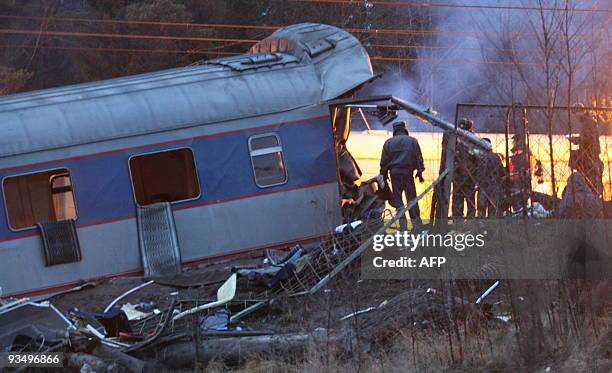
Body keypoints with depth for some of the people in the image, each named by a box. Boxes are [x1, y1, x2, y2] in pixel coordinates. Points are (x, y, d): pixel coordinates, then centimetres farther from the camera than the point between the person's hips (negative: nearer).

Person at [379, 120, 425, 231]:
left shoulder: (389, 142, 7)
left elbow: (384, 160, 6)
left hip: (394, 172, 0)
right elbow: (419, 158, 7)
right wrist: (420, 172, 14)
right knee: (412, 198, 6)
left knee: (397, 198, 2)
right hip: (408, 172, 0)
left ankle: (403, 225, -4)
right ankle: (417, 224, 3)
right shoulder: (412, 141, 7)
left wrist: (384, 174, 13)